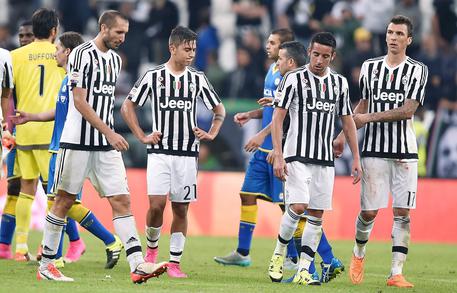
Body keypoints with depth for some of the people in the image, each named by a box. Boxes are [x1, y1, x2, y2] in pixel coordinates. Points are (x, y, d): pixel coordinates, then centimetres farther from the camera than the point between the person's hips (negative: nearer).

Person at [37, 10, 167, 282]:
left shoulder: (116, 60, 14)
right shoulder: (82, 54, -10)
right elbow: (79, 101, -15)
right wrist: (109, 132, -18)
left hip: (106, 146, 7)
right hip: (78, 142, -7)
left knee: (122, 201, -4)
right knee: (64, 201, 1)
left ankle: (138, 265, -11)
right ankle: (46, 265, 11)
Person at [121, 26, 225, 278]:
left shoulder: (197, 79, 7)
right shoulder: (153, 76, 0)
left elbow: (219, 109, 18)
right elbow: (127, 106, 6)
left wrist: (211, 134, 5)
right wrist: (142, 136, -1)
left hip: (187, 153, 2)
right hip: (160, 151, -2)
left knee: (181, 209, 2)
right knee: (156, 204, -14)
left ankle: (174, 263, 8)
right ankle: (152, 248, 12)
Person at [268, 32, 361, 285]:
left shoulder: (340, 83, 10)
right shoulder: (294, 79, -4)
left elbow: (348, 121, 17)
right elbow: (277, 117, -5)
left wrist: (356, 158, 11)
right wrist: (278, 156, -13)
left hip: (325, 159, 5)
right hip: (297, 156, -5)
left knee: (316, 215, 1)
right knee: (298, 207, -18)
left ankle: (303, 271, 4)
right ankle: (279, 253, 6)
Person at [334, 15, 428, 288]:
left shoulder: (418, 70, 0)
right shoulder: (370, 66, 10)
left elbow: (408, 110, -10)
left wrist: (371, 117, -11)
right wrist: (344, 135, 14)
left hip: (405, 151, -1)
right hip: (375, 150, 1)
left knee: (402, 213, -5)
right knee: (369, 211, -1)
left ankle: (396, 273, -3)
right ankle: (359, 254, 26)